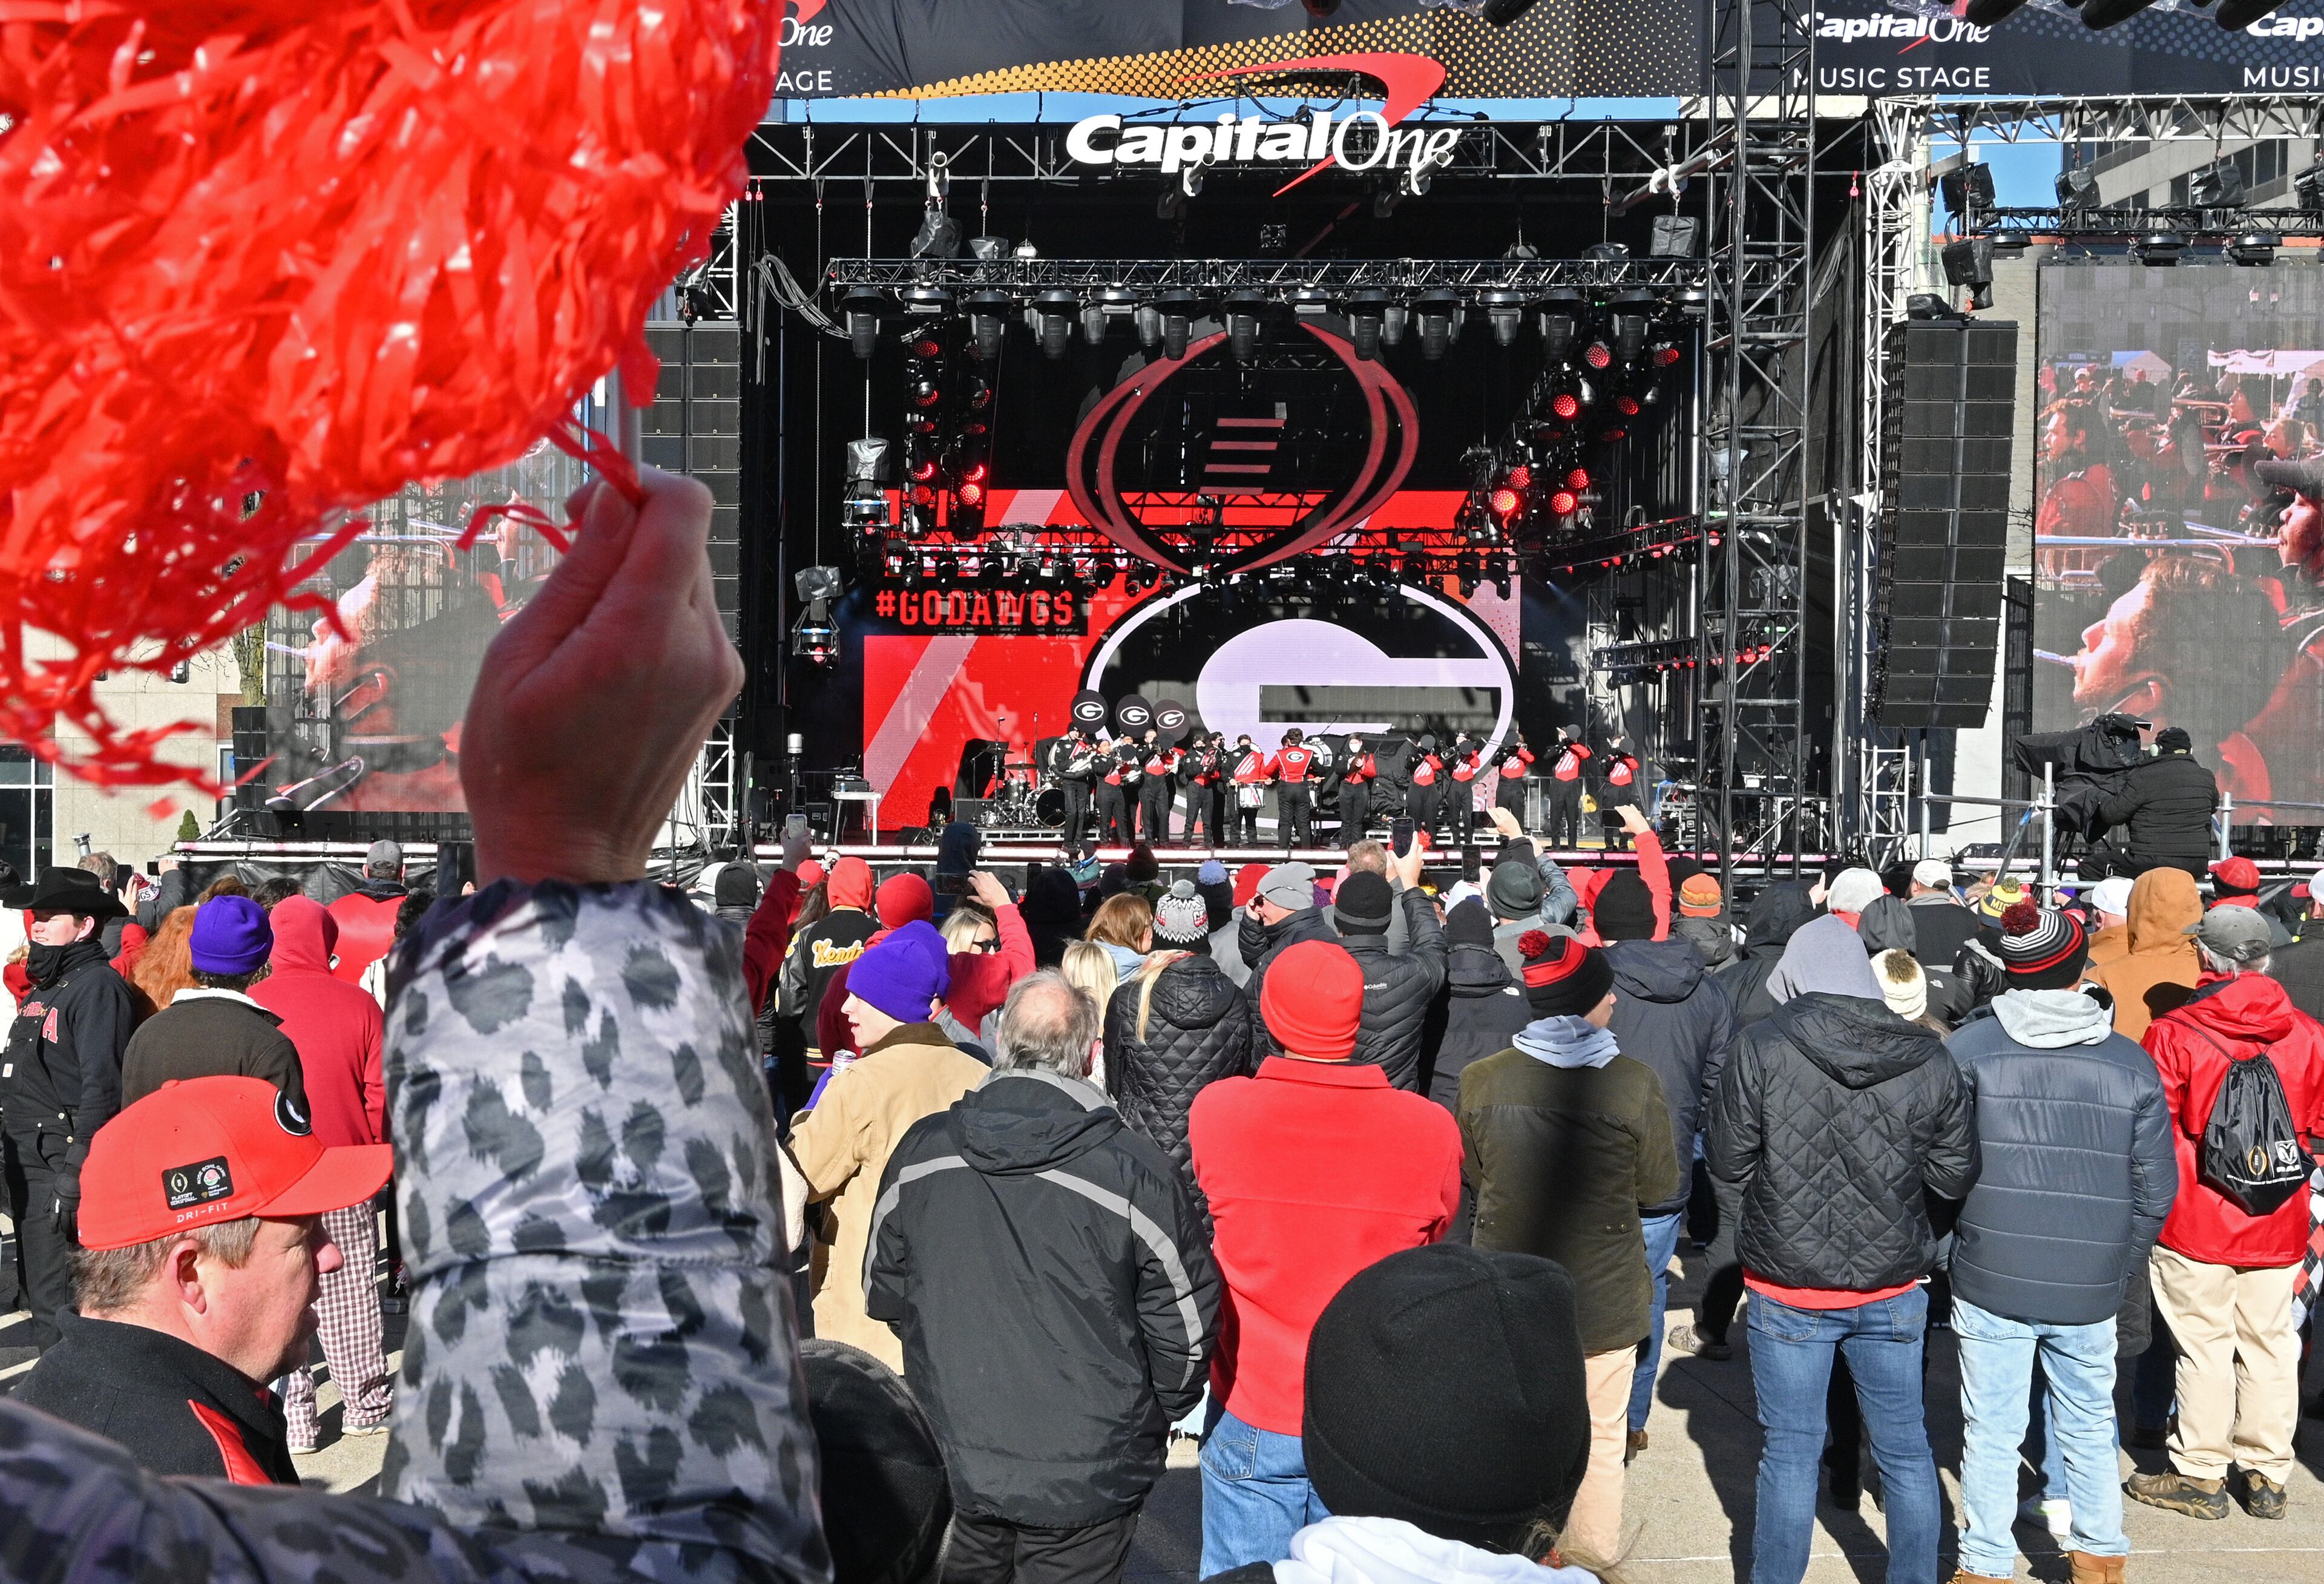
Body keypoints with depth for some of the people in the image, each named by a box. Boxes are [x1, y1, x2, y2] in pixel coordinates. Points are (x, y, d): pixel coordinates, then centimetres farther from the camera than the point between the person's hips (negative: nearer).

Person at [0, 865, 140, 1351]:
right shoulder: (44, 986, 17)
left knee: (57, 1302, -7)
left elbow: (101, 1086, -21)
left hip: (61, 1166, -10)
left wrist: (75, 1171, -24)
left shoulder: (97, 986, -14)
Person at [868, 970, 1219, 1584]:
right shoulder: (1135, 1169, -19)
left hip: (949, 1469, 3)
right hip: (1084, 1483, -3)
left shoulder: (920, 1150, -8)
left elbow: (883, 1294, 5)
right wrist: (1150, 1420, 9)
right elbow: (1187, 1327, -10)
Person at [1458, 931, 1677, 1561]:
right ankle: (1596, 1552, 38)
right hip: (1604, 1294, -1)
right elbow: (1659, 1187, -6)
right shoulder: (1635, 1084, -18)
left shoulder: (1481, 1079, -13)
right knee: (1600, 1436, 20)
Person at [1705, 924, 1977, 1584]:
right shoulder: (1928, 1059, -8)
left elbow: (1727, 1163, -9)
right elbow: (1957, 1175, -1)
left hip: (1788, 1288, -2)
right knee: (1905, 1450, 19)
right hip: (1892, 1287, 2)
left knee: (1790, 1453, 11)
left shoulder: (1760, 1049, -15)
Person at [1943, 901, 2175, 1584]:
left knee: (1992, 1433, 7)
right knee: (2090, 1428, 20)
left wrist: (1954, 1244, 9)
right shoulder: (2131, 1063, -1)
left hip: (1990, 1282, -2)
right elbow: (2157, 1190, 3)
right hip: (2090, 1291, 3)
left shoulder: (1966, 1048, -8)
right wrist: (2118, 1267, 15)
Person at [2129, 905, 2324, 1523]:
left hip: (2196, 1219, -4)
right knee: (2269, 1341, 13)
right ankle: (2266, 1475, 23)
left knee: (2204, 1344, 5)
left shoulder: (2174, 1033, -15)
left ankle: (2201, 1476, 15)